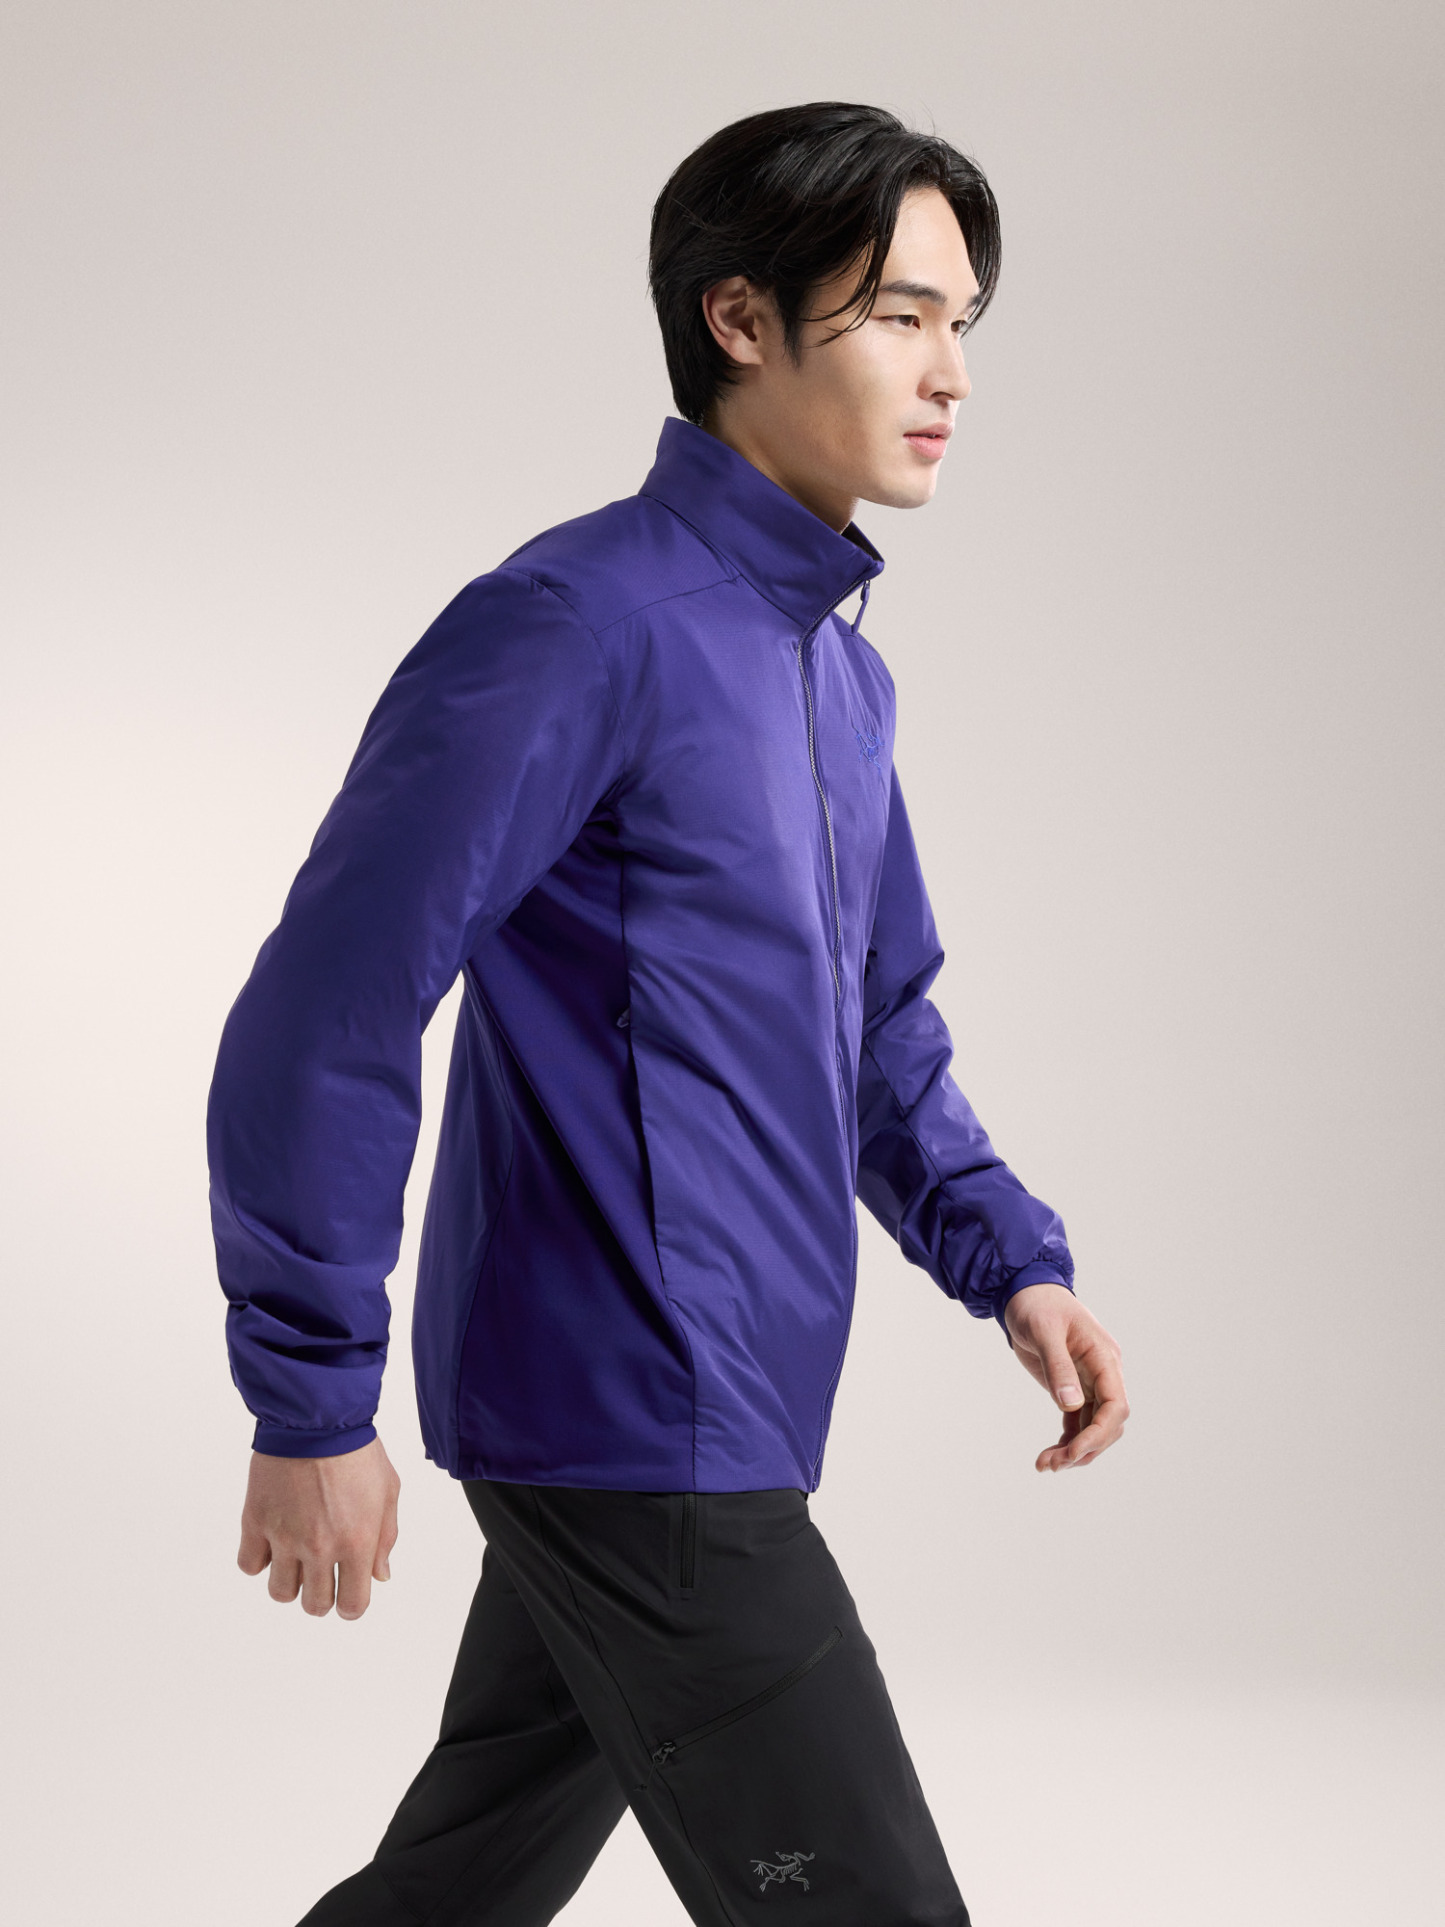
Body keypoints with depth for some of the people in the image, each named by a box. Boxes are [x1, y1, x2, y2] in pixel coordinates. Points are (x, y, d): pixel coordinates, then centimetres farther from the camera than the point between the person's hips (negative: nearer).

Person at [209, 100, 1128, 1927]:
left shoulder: (841, 670, 14)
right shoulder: (575, 627, -16)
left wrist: (1007, 1259, 7)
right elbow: (321, 1018, -18)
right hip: (633, 1434, -9)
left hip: (721, 1421, 9)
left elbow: (883, 1023, 23)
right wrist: (311, 1403, -15)